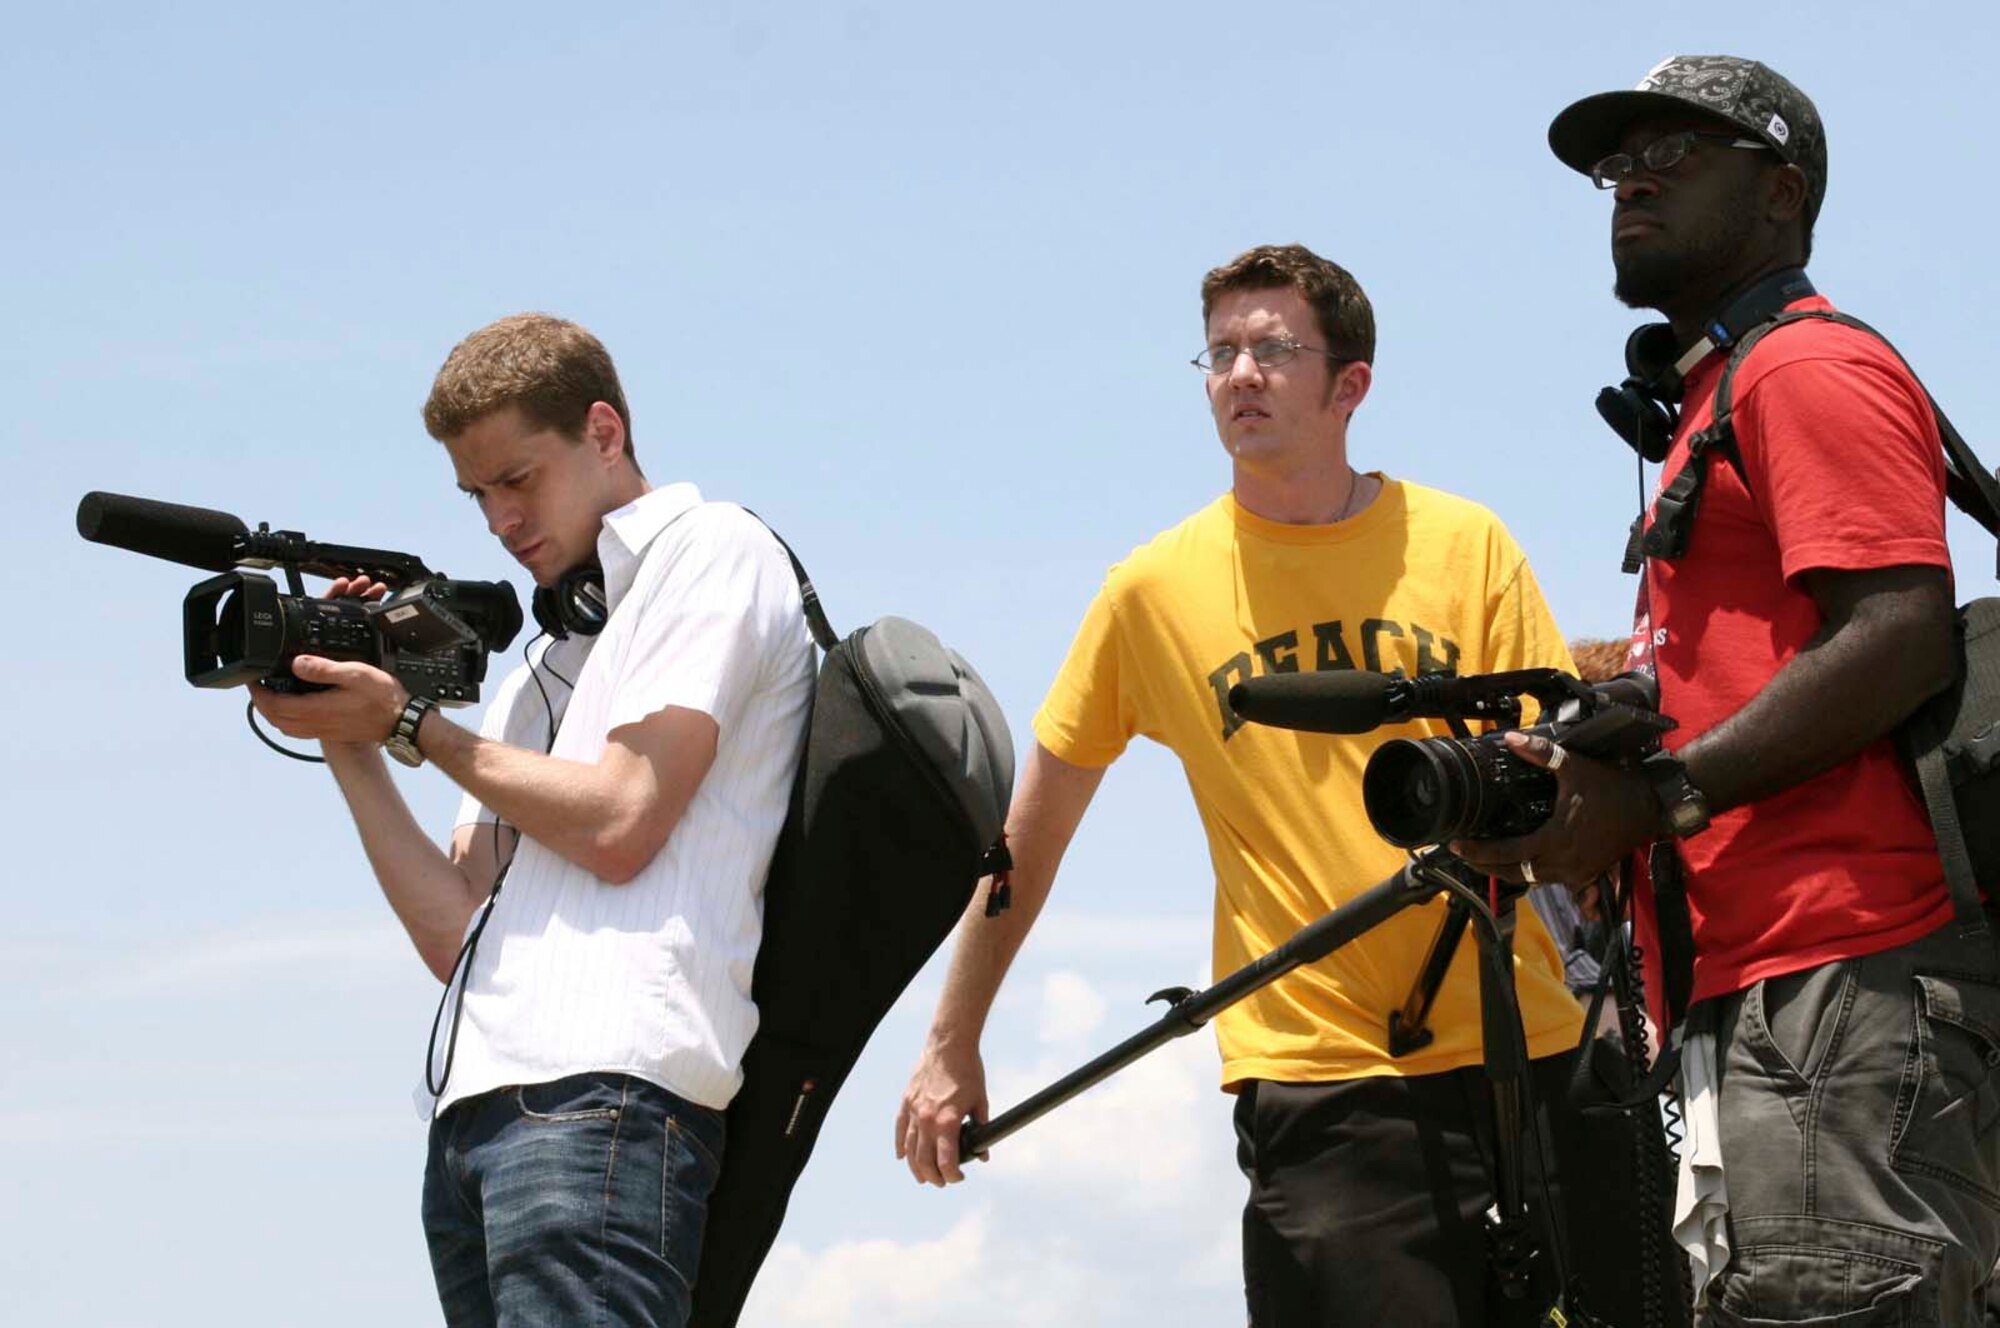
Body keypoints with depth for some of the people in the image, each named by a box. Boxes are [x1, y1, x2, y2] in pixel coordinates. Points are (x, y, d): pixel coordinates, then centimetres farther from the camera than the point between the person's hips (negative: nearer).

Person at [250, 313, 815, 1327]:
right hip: (476, 1115, 8)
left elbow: (619, 825, -7)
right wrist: (346, 745, 13)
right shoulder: (545, 667, 29)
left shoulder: (711, 551, 6)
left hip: (598, 1095, -8)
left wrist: (410, 724, 3)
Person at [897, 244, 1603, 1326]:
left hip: (1517, 1047, 2)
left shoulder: (1465, 545, 5)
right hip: (1314, 1083, -1)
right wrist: (952, 1047, 13)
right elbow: (1029, 830, 12)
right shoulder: (1156, 587, 4)